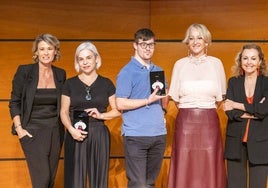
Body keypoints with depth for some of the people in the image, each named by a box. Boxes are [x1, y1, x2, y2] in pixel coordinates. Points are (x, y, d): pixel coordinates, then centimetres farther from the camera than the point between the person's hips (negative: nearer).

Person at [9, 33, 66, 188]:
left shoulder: (61, 74, 6)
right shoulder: (24, 72, -5)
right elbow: (14, 102, -3)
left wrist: (64, 125, 7)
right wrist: (19, 128, -10)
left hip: (55, 131, 4)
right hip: (33, 131, -4)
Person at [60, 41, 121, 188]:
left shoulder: (106, 83, 7)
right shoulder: (70, 84, 6)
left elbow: (117, 110, 8)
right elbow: (64, 112, 5)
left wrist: (101, 115, -10)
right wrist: (71, 129, -13)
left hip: (99, 135, 1)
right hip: (75, 135, 0)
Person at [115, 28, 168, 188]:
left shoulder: (159, 71, 15)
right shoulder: (127, 72, -3)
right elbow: (120, 104, -11)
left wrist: (164, 95, -3)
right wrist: (149, 100, -14)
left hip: (159, 133, 6)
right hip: (136, 134, -6)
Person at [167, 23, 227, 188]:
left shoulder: (216, 63, 4)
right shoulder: (180, 64, 5)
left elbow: (220, 97, 10)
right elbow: (175, 97, 11)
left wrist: (207, 111, 12)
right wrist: (189, 111, 10)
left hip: (209, 122, 0)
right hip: (185, 122, 0)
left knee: (209, 169, 0)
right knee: (184, 169, 0)